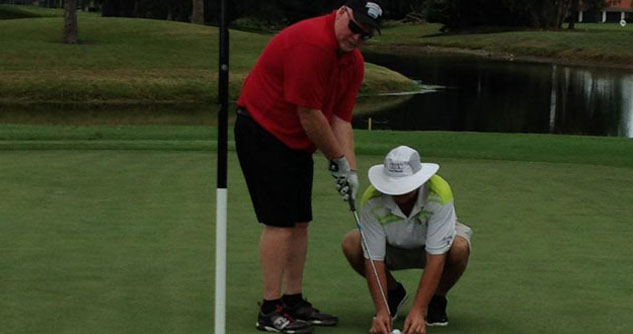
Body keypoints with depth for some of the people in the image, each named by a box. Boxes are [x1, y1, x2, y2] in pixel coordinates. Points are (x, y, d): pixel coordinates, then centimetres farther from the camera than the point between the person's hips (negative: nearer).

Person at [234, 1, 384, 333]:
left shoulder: (354, 62, 4)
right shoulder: (311, 43, -26)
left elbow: (341, 118, 3)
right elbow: (309, 114, -23)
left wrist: (350, 168, -7)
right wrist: (338, 159, -11)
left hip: (297, 141, 9)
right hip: (263, 131, -9)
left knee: (299, 222, 9)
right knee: (280, 222, -11)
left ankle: (294, 302, 17)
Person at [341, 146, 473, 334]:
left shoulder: (439, 194, -37)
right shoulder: (372, 200, -31)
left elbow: (435, 258, -38)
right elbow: (373, 258, -27)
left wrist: (417, 311, -42)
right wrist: (381, 311, -36)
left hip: (435, 243, -2)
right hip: (394, 248, 2)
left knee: (459, 248, -37)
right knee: (351, 244, -27)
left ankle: (437, 299, -3)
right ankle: (394, 292, 2)